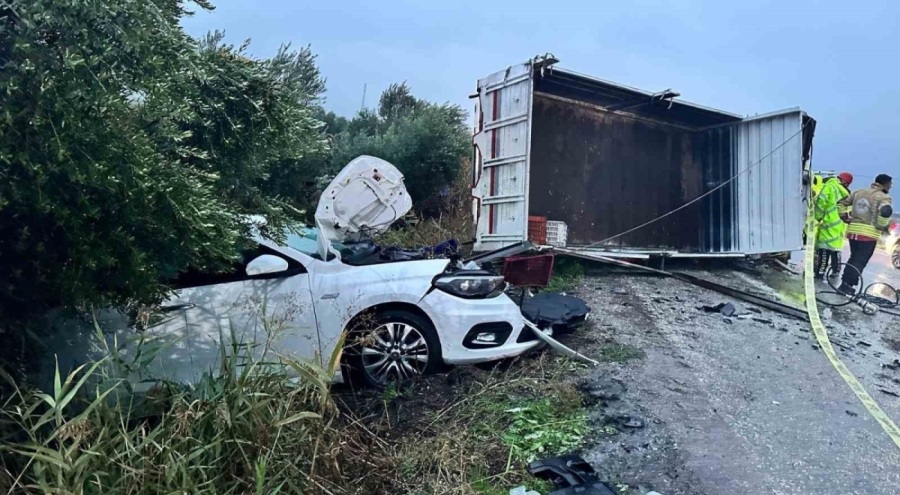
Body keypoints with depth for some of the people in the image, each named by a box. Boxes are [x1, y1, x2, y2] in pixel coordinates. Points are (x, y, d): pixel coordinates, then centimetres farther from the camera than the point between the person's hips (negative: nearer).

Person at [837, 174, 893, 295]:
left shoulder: (858, 192, 13)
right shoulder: (884, 197, -4)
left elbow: (841, 203, 15)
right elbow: (885, 212, -23)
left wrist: (845, 217, 19)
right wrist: (882, 227, -9)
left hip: (853, 231, 6)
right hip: (869, 234, -6)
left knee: (853, 258, 18)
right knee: (860, 261, 1)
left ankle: (845, 283, 19)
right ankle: (847, 285, -1)